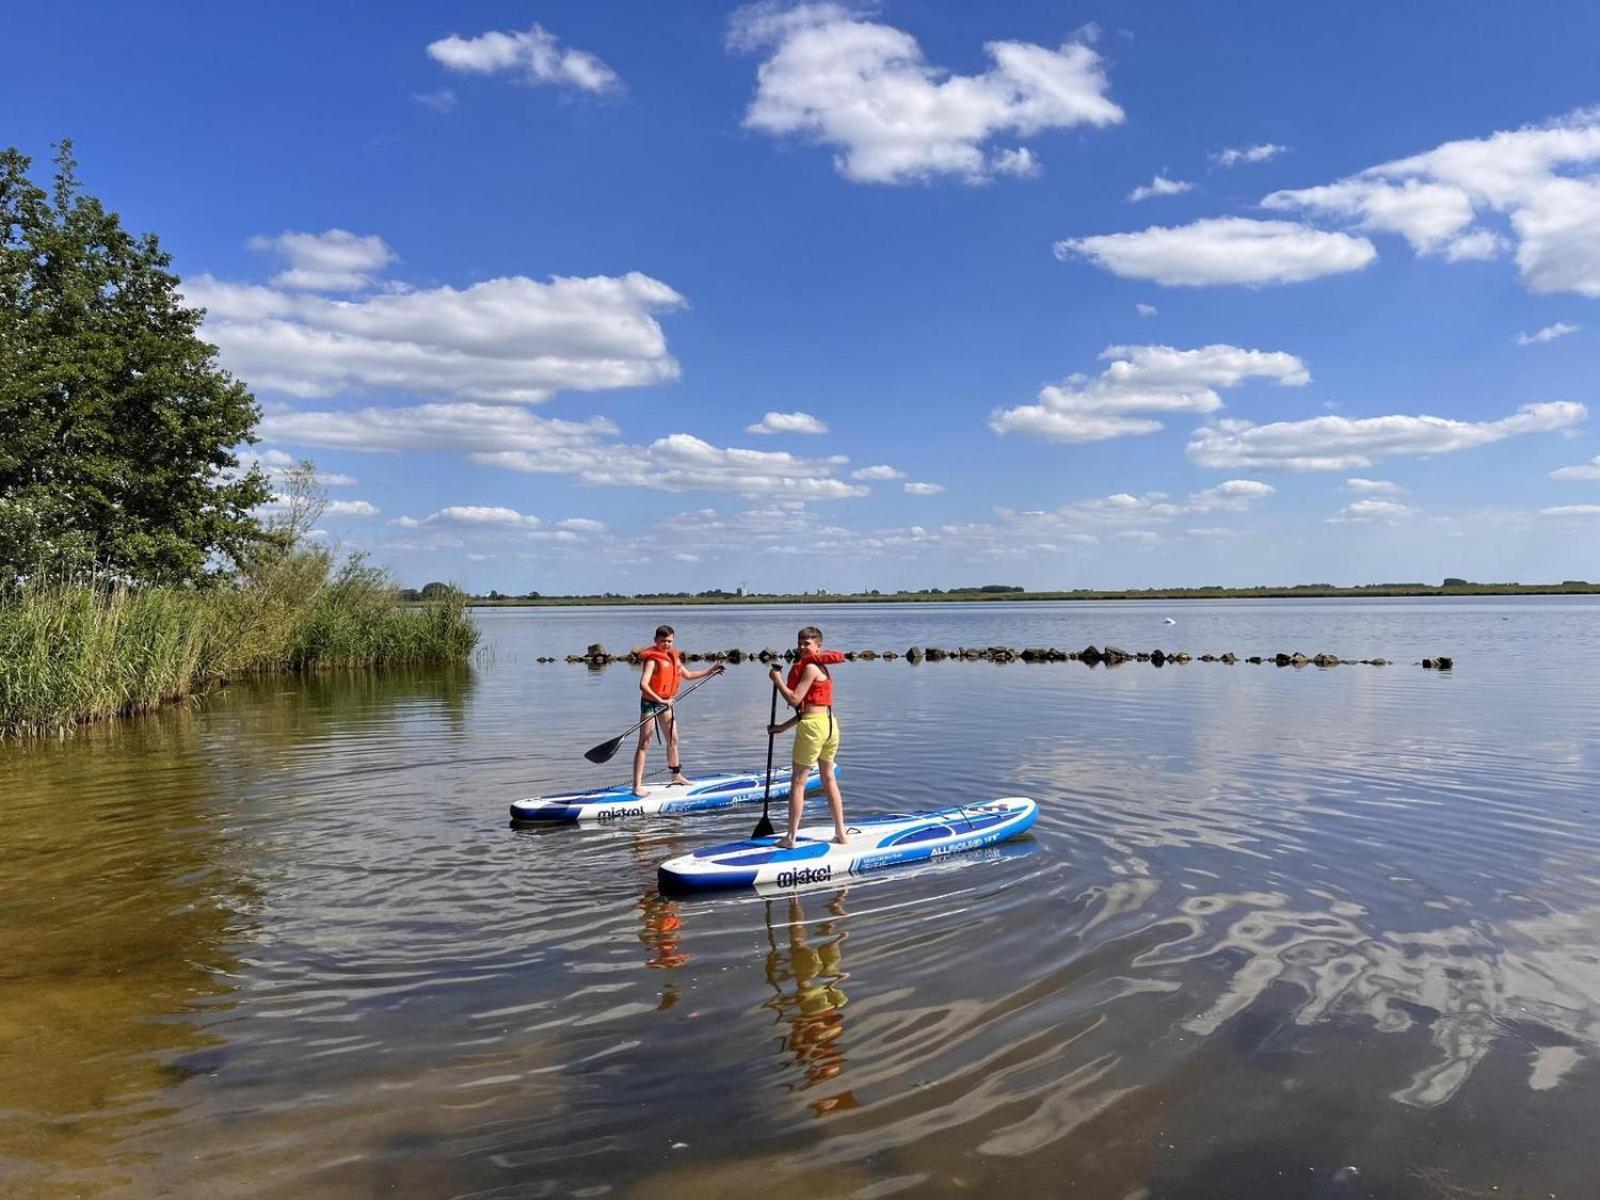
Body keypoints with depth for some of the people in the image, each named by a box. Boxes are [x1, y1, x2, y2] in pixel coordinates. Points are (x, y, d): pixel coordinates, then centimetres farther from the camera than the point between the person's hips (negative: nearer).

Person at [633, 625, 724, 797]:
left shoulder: (674, 657, 7)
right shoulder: (652, 660, -18)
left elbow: (687, 675, 23)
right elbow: (643, 685, -29)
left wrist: (709, 671, 20)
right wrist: (660, 701, -35)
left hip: (666, 702, 8)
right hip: (650, 702, -8)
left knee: (673, 740, 18)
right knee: (644, 744, -9)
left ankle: (677, 776, 35)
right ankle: (637, 786, -11)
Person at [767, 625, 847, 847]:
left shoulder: (810, 667, -11)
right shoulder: (820, 667, 18)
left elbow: (795, 700, -16)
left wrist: (777, 680, -4)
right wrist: (783, 726, 19)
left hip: (813, 726, -9)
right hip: (831, 724, 9)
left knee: (798, 782, 0)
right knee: (829, 780, 17)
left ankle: (791, 837, 3)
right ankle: (840, 832, 20)